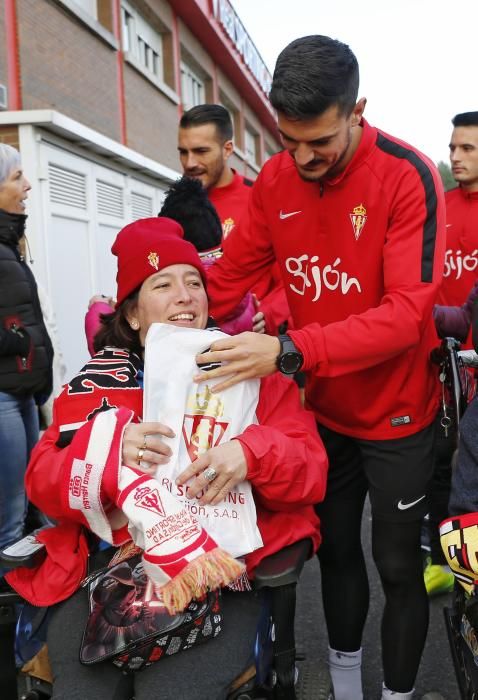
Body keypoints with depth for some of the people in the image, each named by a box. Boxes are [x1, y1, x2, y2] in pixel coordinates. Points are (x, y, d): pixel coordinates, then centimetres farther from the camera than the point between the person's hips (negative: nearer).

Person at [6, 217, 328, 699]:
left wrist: (251, 453, -21)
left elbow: (311, 470, 1)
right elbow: (42, 482, 2)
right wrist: (110, 448, -19)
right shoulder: (99, 379, 11)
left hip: (219, 575, -1)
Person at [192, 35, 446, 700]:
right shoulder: (273, 181, -5)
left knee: (397, 566, 8)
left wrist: (288, 351, -38)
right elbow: (229, 275, 0)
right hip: (323, 411, 5)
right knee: (335, 550, 18)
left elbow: (408, 313, -29)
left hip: (395, 415, -4)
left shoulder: (409, 176, -21)